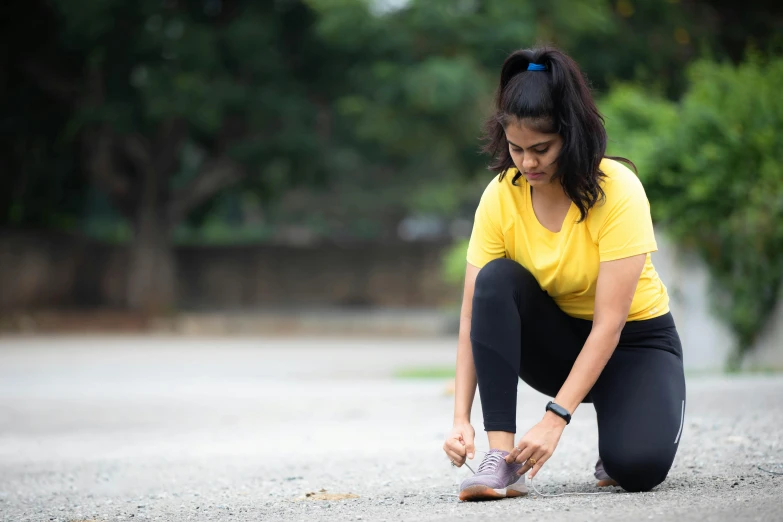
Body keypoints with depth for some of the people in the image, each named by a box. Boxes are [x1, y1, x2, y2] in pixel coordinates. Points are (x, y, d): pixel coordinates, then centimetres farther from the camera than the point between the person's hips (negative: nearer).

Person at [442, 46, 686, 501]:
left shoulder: (617, 189, -26)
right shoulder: (501, 196, -15)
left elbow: (609, 323, -29)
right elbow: (474, 315, -17)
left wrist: (555, 419, -34)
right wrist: (462, 419, -28)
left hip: (634, 339, -3)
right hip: (557, 339, 3)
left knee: (638, 467, -31)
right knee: (498, 279, -28)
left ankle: (625, 425, 7)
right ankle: (501, 456, -27)